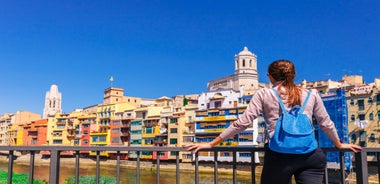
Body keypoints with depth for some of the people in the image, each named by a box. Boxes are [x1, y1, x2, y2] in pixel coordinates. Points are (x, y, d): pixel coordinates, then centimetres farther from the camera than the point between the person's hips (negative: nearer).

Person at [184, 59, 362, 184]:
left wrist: (211, 144, 6)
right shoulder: (312, 94, 14)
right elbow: (326, 124, 21)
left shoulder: (264, 94, 7)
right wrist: (339, 144, 41)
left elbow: (242, 123, 1)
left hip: (278, 155, -1)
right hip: (309, 155, 2)